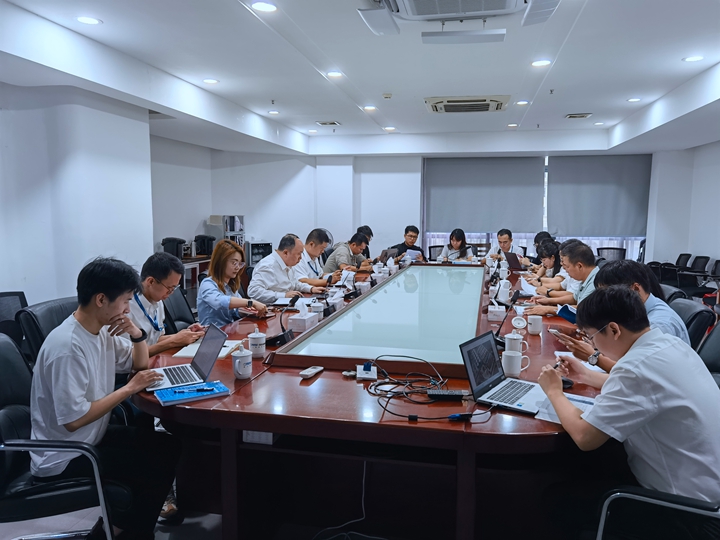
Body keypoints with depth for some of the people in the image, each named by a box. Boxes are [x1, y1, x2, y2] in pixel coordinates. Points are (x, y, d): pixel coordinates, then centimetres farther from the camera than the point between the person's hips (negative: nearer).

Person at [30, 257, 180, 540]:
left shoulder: (102, 331, -1)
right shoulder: (67, 347, -28)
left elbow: (140, 364, 12)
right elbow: (73, 420, -29)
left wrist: (137, 334, -8)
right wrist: (130, 388, -22)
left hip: (92, 439, 9)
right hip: (63, 460, -9)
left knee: (171, 447, 6)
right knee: (160, 466, -11)